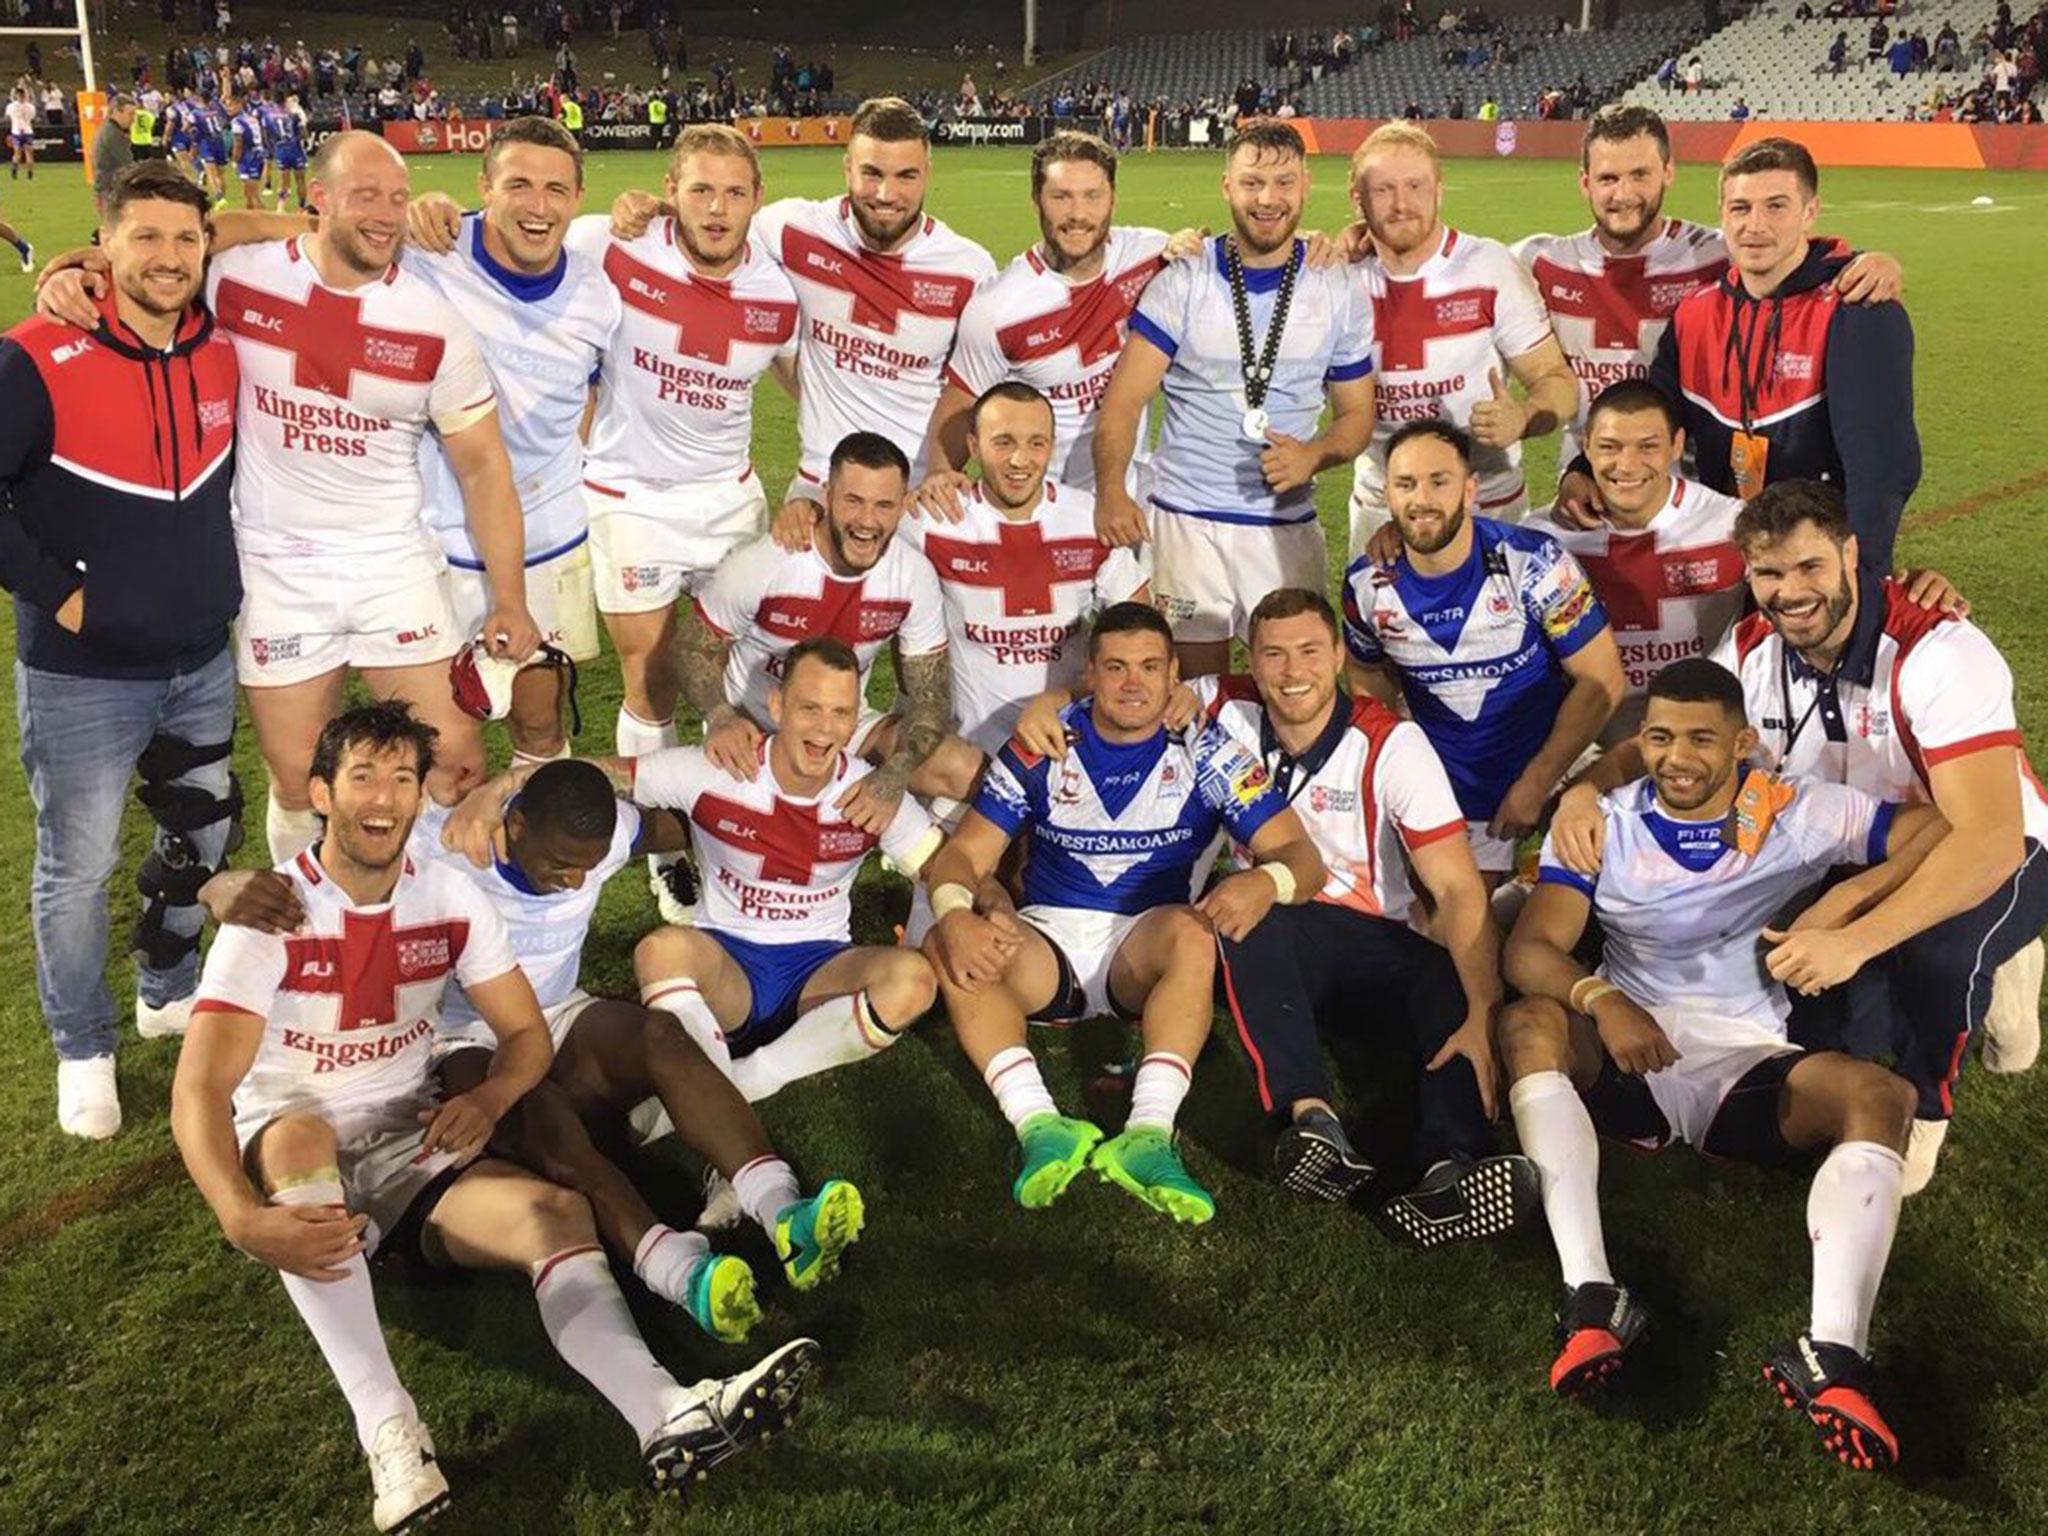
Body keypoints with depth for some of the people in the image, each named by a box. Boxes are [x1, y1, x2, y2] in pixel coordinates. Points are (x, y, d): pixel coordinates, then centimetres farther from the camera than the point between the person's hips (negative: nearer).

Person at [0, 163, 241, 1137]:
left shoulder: (223, 352, 0)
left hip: (203, 663, 5)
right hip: (81, 675, -5)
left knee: (200, 840, 19)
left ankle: (169, 992, 42)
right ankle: (83, 1051, 25)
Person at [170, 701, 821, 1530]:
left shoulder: (451, 900, -1)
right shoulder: (274, 915, -14)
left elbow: (526, 1033, 5)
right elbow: (199, 1089, -23)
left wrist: (488, 1098, -19)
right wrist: (245, 1220, -41)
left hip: (412, 1149, 4)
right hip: (291, 1161, -3)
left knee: (557, 1211, -23)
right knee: (301, 1133, -38)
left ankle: (666, 1413, -48)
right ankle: (388, 1430, -48)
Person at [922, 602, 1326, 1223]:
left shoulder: (1205, 752, 0)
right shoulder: (1043, 748, 2)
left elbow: (1302, 857, -6)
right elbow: (963, 852, -1)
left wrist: (1265, 881, -31)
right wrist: (955, 914, -26)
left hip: (1147, 947, -1)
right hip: (1049, 944, 1)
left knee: (1190, 934, -35)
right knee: (942, 946, -27)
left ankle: (1148, 1134, -46)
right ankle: (1040, 1126, -41)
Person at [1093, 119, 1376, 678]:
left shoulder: (1338, 295, 5)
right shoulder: (1181, 284, -1)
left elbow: (1356, 411, 11)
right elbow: (1125, 397, -8)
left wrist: (1315, 455, -11)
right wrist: (1111, 489, -24)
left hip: (1288, 527, 2)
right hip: (1185, 521, -1)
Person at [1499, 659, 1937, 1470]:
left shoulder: (1802, 812, 4)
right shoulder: (1602, 823, 4)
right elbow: (1529, 947, -8)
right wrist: (1601, 999, -29)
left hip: (1749, 1067, 0)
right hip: (1628, 1060, 0)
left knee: (1879, 1093, -28)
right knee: (1530, 1022, -30)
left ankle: (1834, 1348, -47)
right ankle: (1591, 1296, -41)